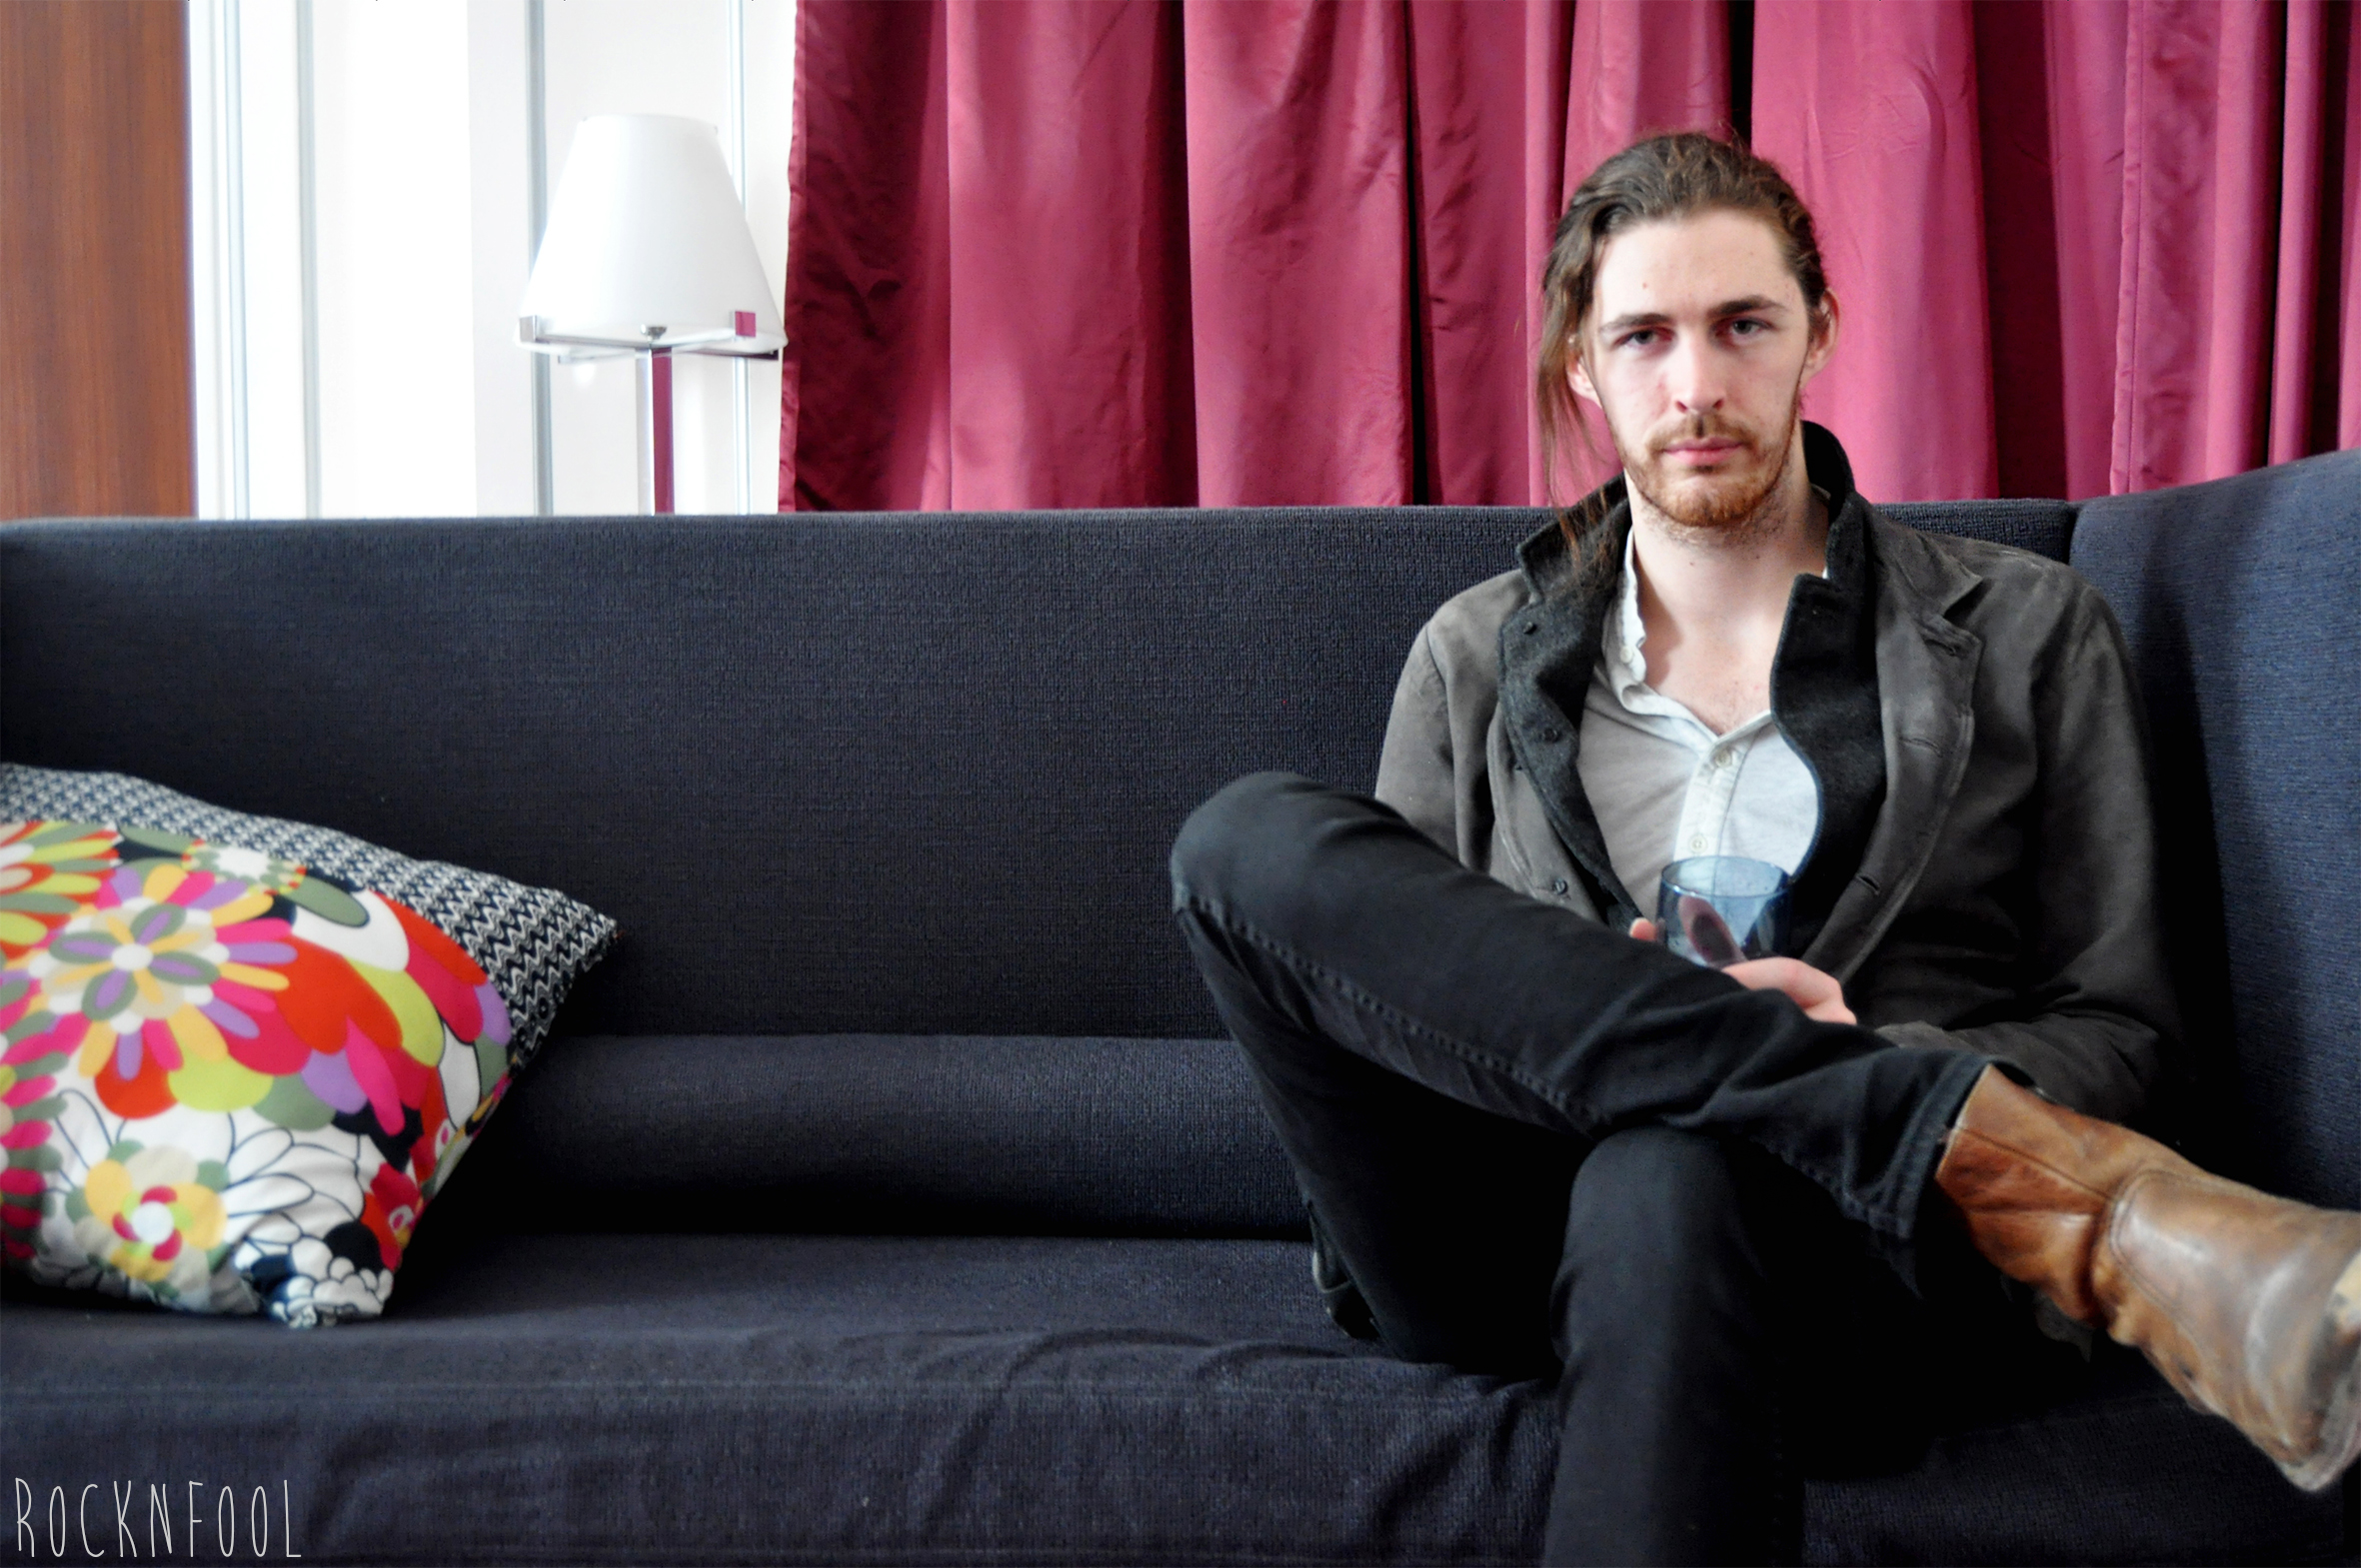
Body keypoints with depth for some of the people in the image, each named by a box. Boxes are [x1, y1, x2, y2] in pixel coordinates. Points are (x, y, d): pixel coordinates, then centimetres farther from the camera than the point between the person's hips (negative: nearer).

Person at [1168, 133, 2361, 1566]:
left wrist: (1869, 1056, -11)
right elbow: (1374, 981, 14)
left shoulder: (2029, 632, 14)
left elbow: (2121, 1036, 12)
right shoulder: (1477, 657, 18)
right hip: (1504, 1261, 5)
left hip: (1861, 1253, -5)